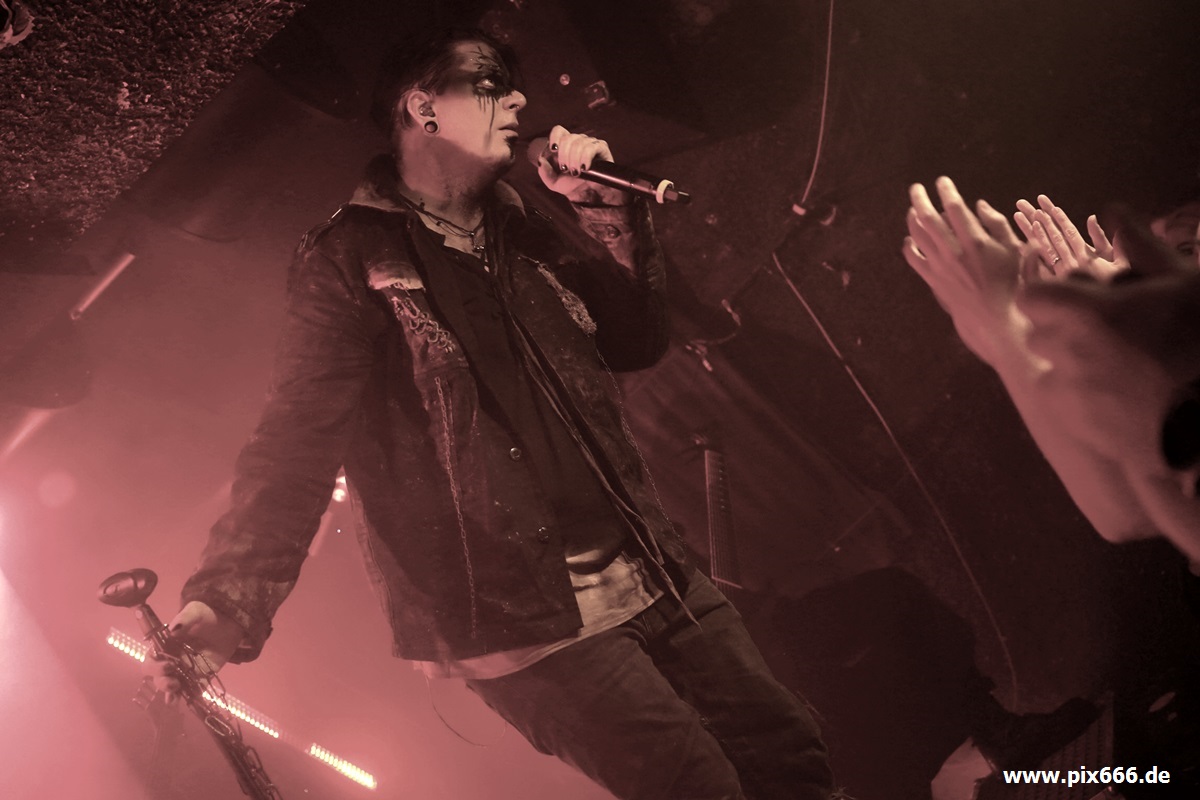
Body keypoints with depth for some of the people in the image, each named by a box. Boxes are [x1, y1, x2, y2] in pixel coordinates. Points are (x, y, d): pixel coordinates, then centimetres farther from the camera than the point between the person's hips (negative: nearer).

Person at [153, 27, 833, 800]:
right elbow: (298, 439, -13)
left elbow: (640, 341, 18)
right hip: (526, 623, -7)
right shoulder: (351, 259, -5)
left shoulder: (523, 233, 15)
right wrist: (227, 600, -26)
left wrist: (616, 216, 4)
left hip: (655, 580, 7)